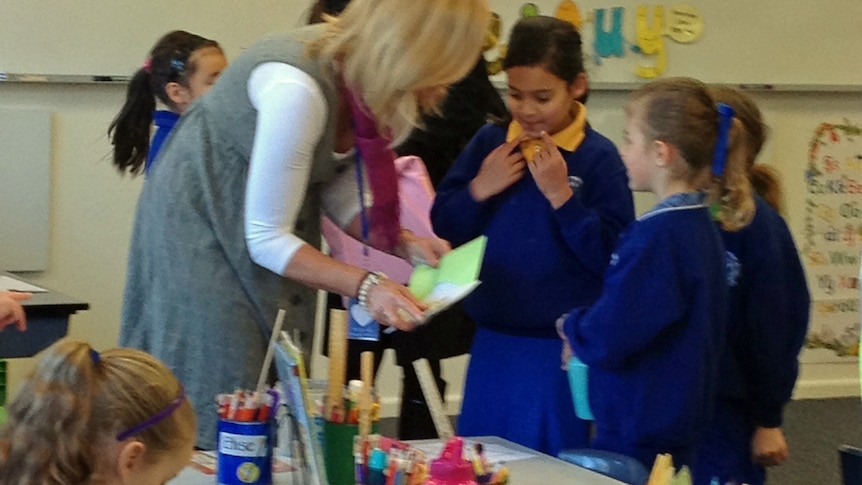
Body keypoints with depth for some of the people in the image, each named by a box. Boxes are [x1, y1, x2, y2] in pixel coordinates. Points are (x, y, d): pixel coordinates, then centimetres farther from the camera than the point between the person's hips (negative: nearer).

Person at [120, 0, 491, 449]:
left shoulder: (367, 86, -10)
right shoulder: (296, 88, -34)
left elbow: (337, 194, 1)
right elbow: (264, 239, -27)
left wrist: (401, 243, -14)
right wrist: (365, 286, -35)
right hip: (201, 226, -8)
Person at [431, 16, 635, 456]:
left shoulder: (598, 157, -10)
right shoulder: (489, 143, 2)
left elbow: (613, 256, -15)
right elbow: (443, 228, 5)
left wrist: (561, 195, -21)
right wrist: (479, 190, -12)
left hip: (563, 349, -4)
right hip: (493, 342, 4)